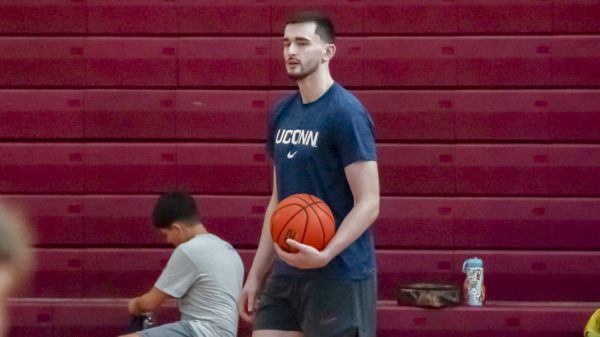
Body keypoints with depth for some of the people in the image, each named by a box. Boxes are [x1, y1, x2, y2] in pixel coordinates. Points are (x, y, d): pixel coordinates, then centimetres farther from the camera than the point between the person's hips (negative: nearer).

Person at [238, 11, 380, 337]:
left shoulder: (346, 113, -12)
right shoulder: (282, 113, 12)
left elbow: (368, 204, -15)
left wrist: (325, 255, -29)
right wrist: (256, 276, 17)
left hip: (339, 278, -7)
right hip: (285, 276, 8)